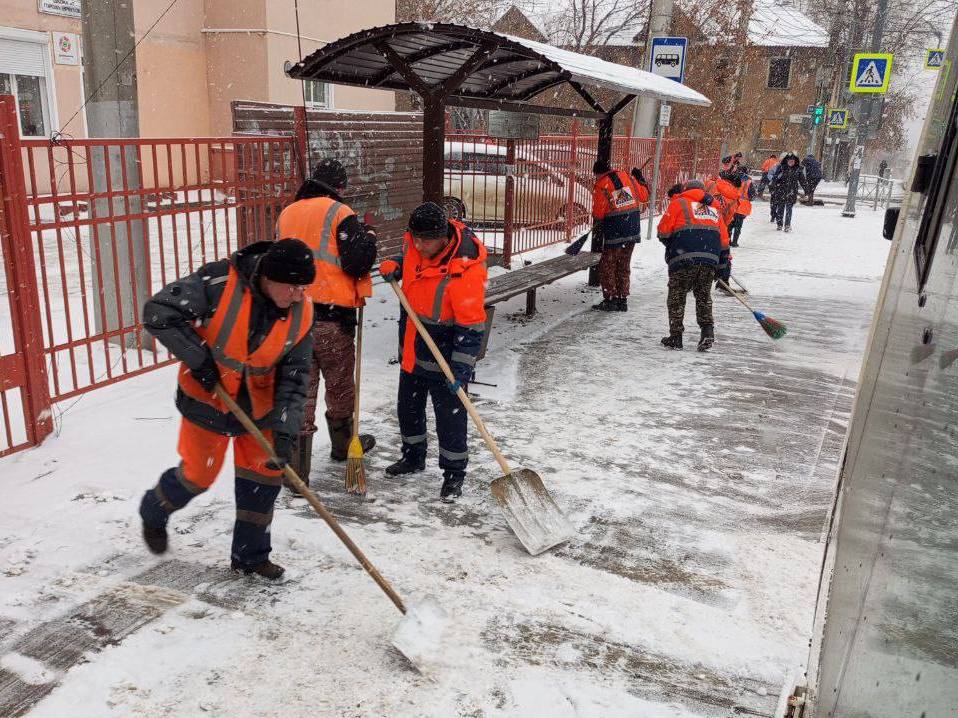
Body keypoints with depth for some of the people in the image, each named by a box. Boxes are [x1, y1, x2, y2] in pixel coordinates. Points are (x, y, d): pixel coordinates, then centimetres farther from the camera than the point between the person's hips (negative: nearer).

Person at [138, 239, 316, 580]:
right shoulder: (219, 281, -27)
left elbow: (294, 375, -11)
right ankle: (153, 512, 42)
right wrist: (198, 359, -23)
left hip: (259, 404, 4)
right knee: (198, 474, 8)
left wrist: (285, 430, -19)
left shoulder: (301, 313, -14)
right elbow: (158, 312, -24)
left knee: (265, 474, 6)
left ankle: (250, 555, 24)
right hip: (207, 396, -4)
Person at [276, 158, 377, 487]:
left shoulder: (286, 215, 11)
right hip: (332, 317, -4)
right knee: (339, 385, 17)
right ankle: (343, 444, 38)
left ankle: (297, 469, 2)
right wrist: (368, 238, 4)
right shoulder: (339, 213, -8)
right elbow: (356, 263, -13)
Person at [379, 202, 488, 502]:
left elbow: (471, 327, -26)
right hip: (412, 349, 8)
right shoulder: (415, 243, -9)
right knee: (408, 408, 22)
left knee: (450, 416, 4)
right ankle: (413, 456, 45)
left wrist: (460, 369, -26)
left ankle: (454, 473, 23)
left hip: (445, 358, -7)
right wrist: (394, 265, -3)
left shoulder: (465, 271, -31)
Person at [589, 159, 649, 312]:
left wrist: (596, 231, 11)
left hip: (614, 233, -6)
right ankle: (622, 300, 19)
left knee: (607, 265, 8)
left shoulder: (600, 186, -9)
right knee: (624, 265, 15)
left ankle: (610, 300, 8)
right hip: (633, 230, 6)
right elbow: (644, 196, 11)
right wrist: (640, 178, 26)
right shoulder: (628, 177, 4)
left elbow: (598, 214, -6)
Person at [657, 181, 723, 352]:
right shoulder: (714, 209, 25)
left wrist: (670, 245, 21)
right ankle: (707, 330, 3)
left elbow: (663, 230, 2)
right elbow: (723, 240, 21)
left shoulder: (679, 203, 8)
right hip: (710, 260, 4)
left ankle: (675, 337, 8)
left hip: (684, 257, -4)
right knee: (703, 296, 18)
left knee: (677, 296, 7)